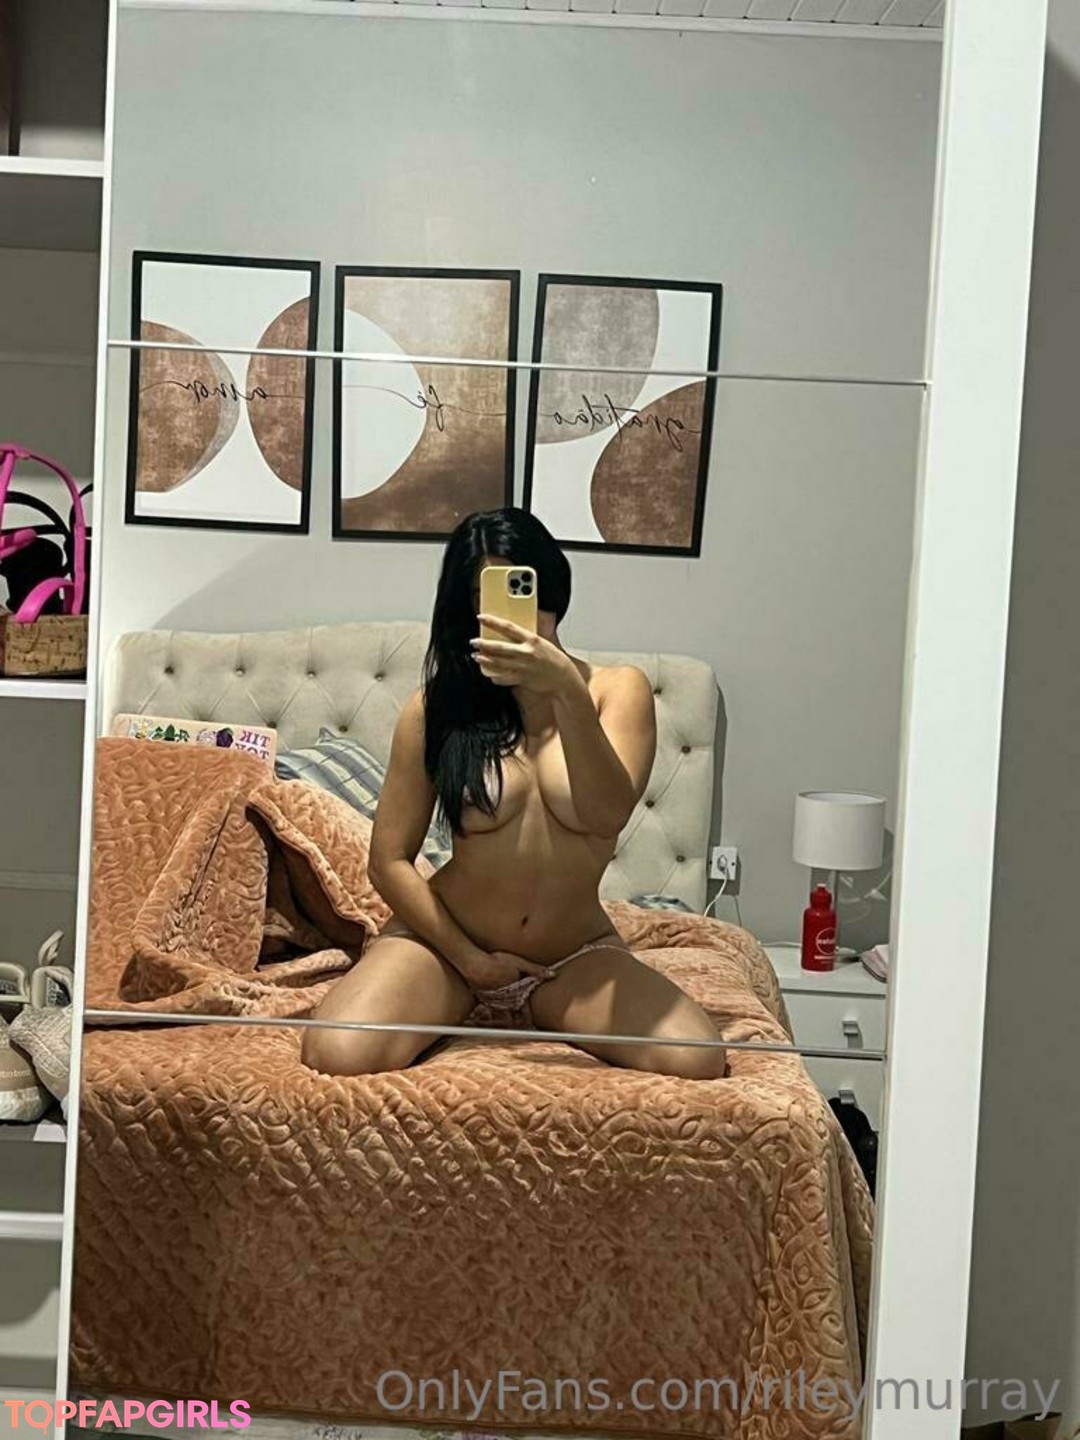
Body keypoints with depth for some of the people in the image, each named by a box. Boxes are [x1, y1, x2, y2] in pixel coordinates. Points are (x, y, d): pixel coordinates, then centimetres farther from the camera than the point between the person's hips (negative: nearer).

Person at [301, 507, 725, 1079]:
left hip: (576, 956, 1)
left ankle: (544, 1017, 6)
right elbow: (389, 861, -2)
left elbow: (608, 813, -23)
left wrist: (568, 692, -36)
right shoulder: (435, 709, -5)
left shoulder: (618, 689, -4)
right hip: (448, 943, -1)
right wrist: (470, 961, -7)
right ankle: (457, 1006, 6)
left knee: (696, 1060, -24)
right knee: (338, 1054, -28)